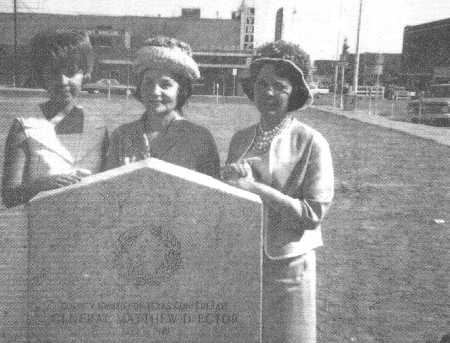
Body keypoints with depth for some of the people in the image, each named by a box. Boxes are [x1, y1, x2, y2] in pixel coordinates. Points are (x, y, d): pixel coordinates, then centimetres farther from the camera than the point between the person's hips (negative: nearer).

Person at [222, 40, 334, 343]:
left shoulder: (312, 143, -11)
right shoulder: (240, 139, 3)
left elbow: (314, 213, -16)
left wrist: (255, 187, -20)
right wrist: (231, 181, -11)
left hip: (287, 264, -4)